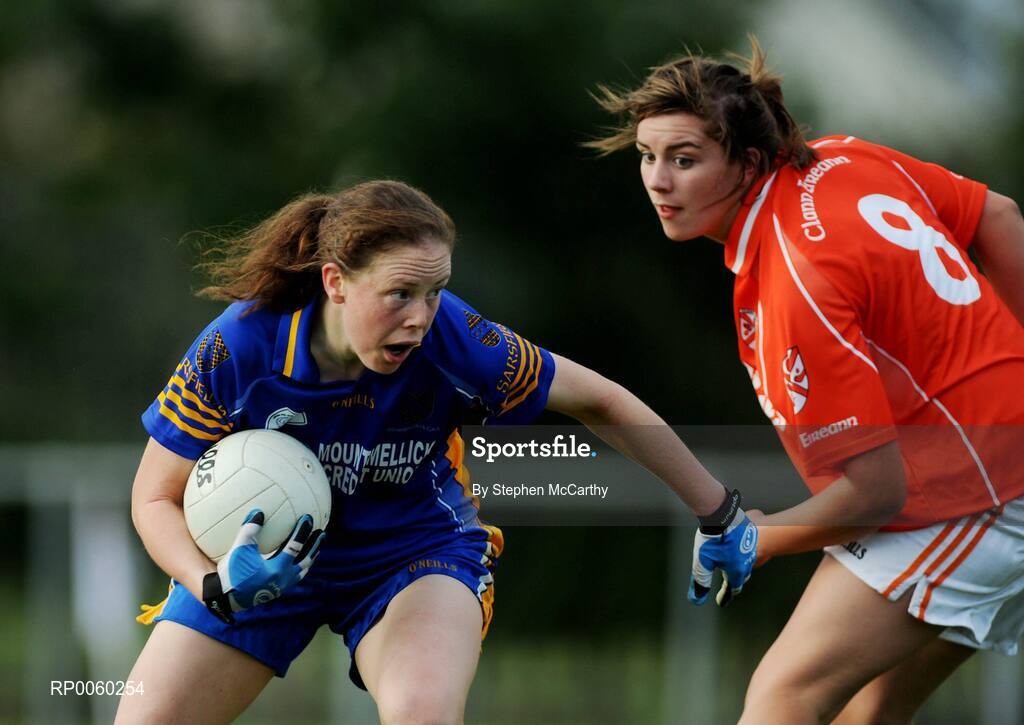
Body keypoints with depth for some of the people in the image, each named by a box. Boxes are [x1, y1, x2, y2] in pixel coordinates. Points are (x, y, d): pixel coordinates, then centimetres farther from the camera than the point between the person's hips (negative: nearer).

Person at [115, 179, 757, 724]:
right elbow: (156, 498, -15)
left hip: (416, 548, -1)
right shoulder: (237, 347, -28)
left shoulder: (452, 342, -28)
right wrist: (216, 587, -35)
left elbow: (602, 404, -12)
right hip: (264, 552, 1)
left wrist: (719, 515, -5)